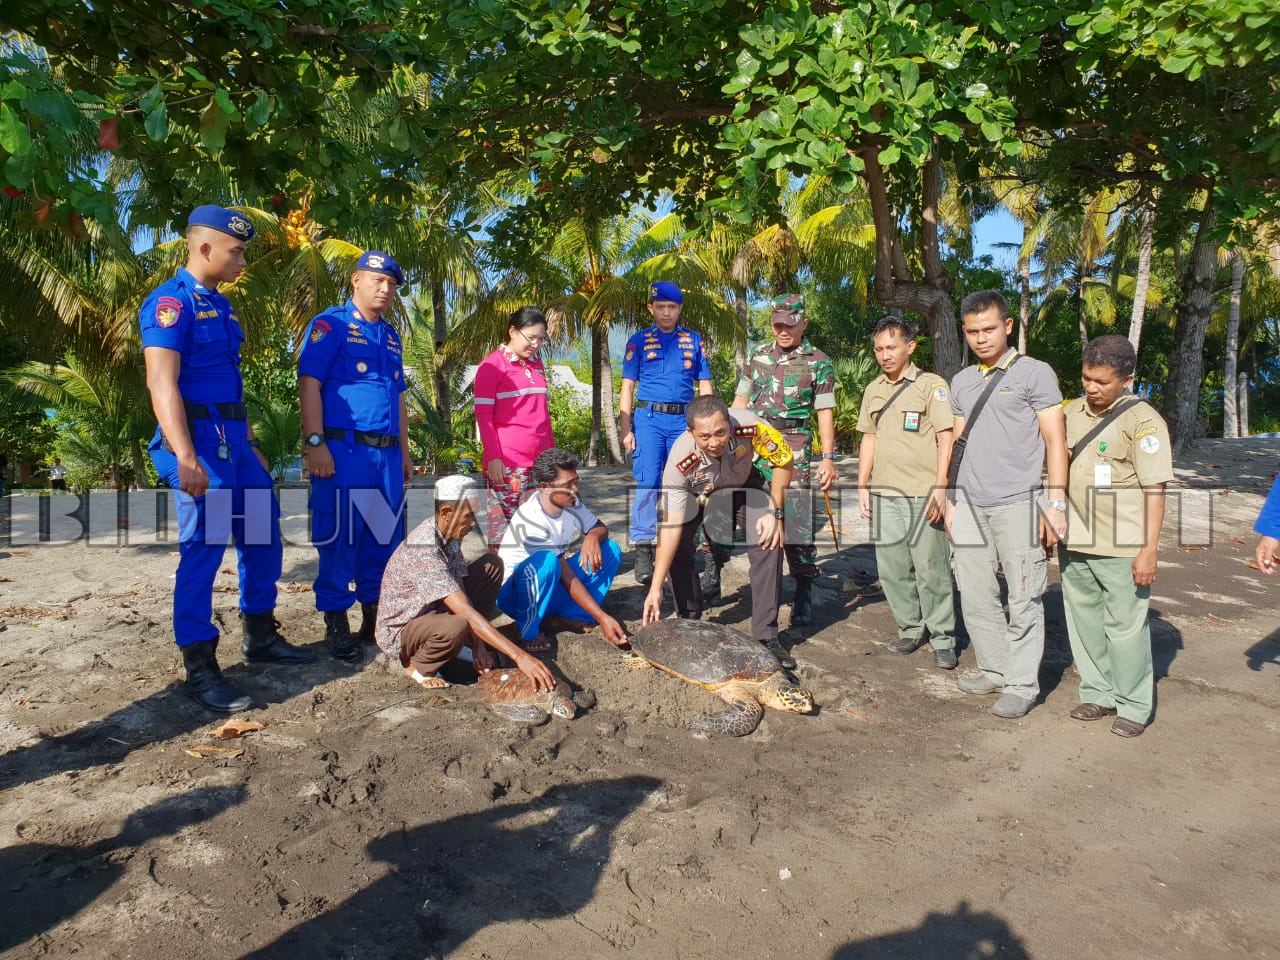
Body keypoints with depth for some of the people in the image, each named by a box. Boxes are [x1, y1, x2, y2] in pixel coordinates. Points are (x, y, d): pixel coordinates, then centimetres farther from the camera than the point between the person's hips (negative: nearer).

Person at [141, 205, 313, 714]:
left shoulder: (220, 305, 18)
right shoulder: (171, 301, -10)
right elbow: (162, 383, -20)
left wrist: (250, 444, 23)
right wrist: (185, 457, -29)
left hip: (234, 441, 10)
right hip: (201, 439, -9)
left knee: (263, 536, 14)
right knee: (202, 549, -6)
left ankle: (260, 637, 28)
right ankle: (199, 670, 3)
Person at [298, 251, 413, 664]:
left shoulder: (391, 336, 20)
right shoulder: (330, 325, -2)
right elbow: (309, 384, -10)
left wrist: (404, 452, 21)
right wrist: (315, 444, -19)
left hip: (386, 453, 7)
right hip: (344, 450, -7)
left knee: (384, 537, 10)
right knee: (339, 538, -2)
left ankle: (375, 617, 22)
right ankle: (336, 625, 8)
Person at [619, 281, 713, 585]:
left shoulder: (693, 340, 12)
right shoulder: (639, 341, 7)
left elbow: (704, 385, 13)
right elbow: (627, 386, 4)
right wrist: (626, 429, -4)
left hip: (683, 420, 2)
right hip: (649, 418, -2)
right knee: (647, 483, -9)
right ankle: (643, 551, -5)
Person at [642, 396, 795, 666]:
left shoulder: (749, 427, -38)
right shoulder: (679, 462, -39)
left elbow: (784, 462, -18)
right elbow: (672, 525, -37)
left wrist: (775, 513, -25)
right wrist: (656, 587, -40)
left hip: (744, 483, 1)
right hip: (696, 492, 0)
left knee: (770, 539, -21)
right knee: (675, 545, -22)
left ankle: (766, 635, -13)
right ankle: (689, 621, 0)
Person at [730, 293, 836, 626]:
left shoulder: (819, 362, 4)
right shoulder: (758, 357, 15)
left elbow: (825, 413, 2)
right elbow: (739, 402, 17)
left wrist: (828, 458, -6)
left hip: (793, 449, -4)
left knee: (796, 519, -6)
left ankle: (803, 593, 8)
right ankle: (713, 572, 11)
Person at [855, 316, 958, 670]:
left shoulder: (932, 385, -2)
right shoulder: (873, 390, 14)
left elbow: (946, 440, -6)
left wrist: (940, 488, -13)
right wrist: (863, 487, 13)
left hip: (922, 495, -5)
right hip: (883, 494, 5)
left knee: (931, 569, -2)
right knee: (892, 569, 8)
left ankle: (942, 638, 10)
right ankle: (911, 629, 23)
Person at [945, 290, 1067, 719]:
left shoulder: (1035, 373, -2)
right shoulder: (961, 382, 15)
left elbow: (1055, 442, -4)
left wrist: (1056, 503, -10)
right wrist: (952, 499, 16)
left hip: (1017, 504, -6)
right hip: (970, 505, 6)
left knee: (1023, 601, 1)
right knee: (975, 597, 10)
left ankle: (1022, 685, 11)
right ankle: (995, 671, 24)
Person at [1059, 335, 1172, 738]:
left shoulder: (1142, 420, -10)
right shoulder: (1072, 412, 9)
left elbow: (1154, 489, -12)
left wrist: (1148, 550, -16)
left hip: (1121, 548, -6)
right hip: (1074, 542, 6)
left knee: (1125, 627, 2)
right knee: (1083, 622, 14)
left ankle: (1134, 706, 18)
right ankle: (1098, 694, 29)